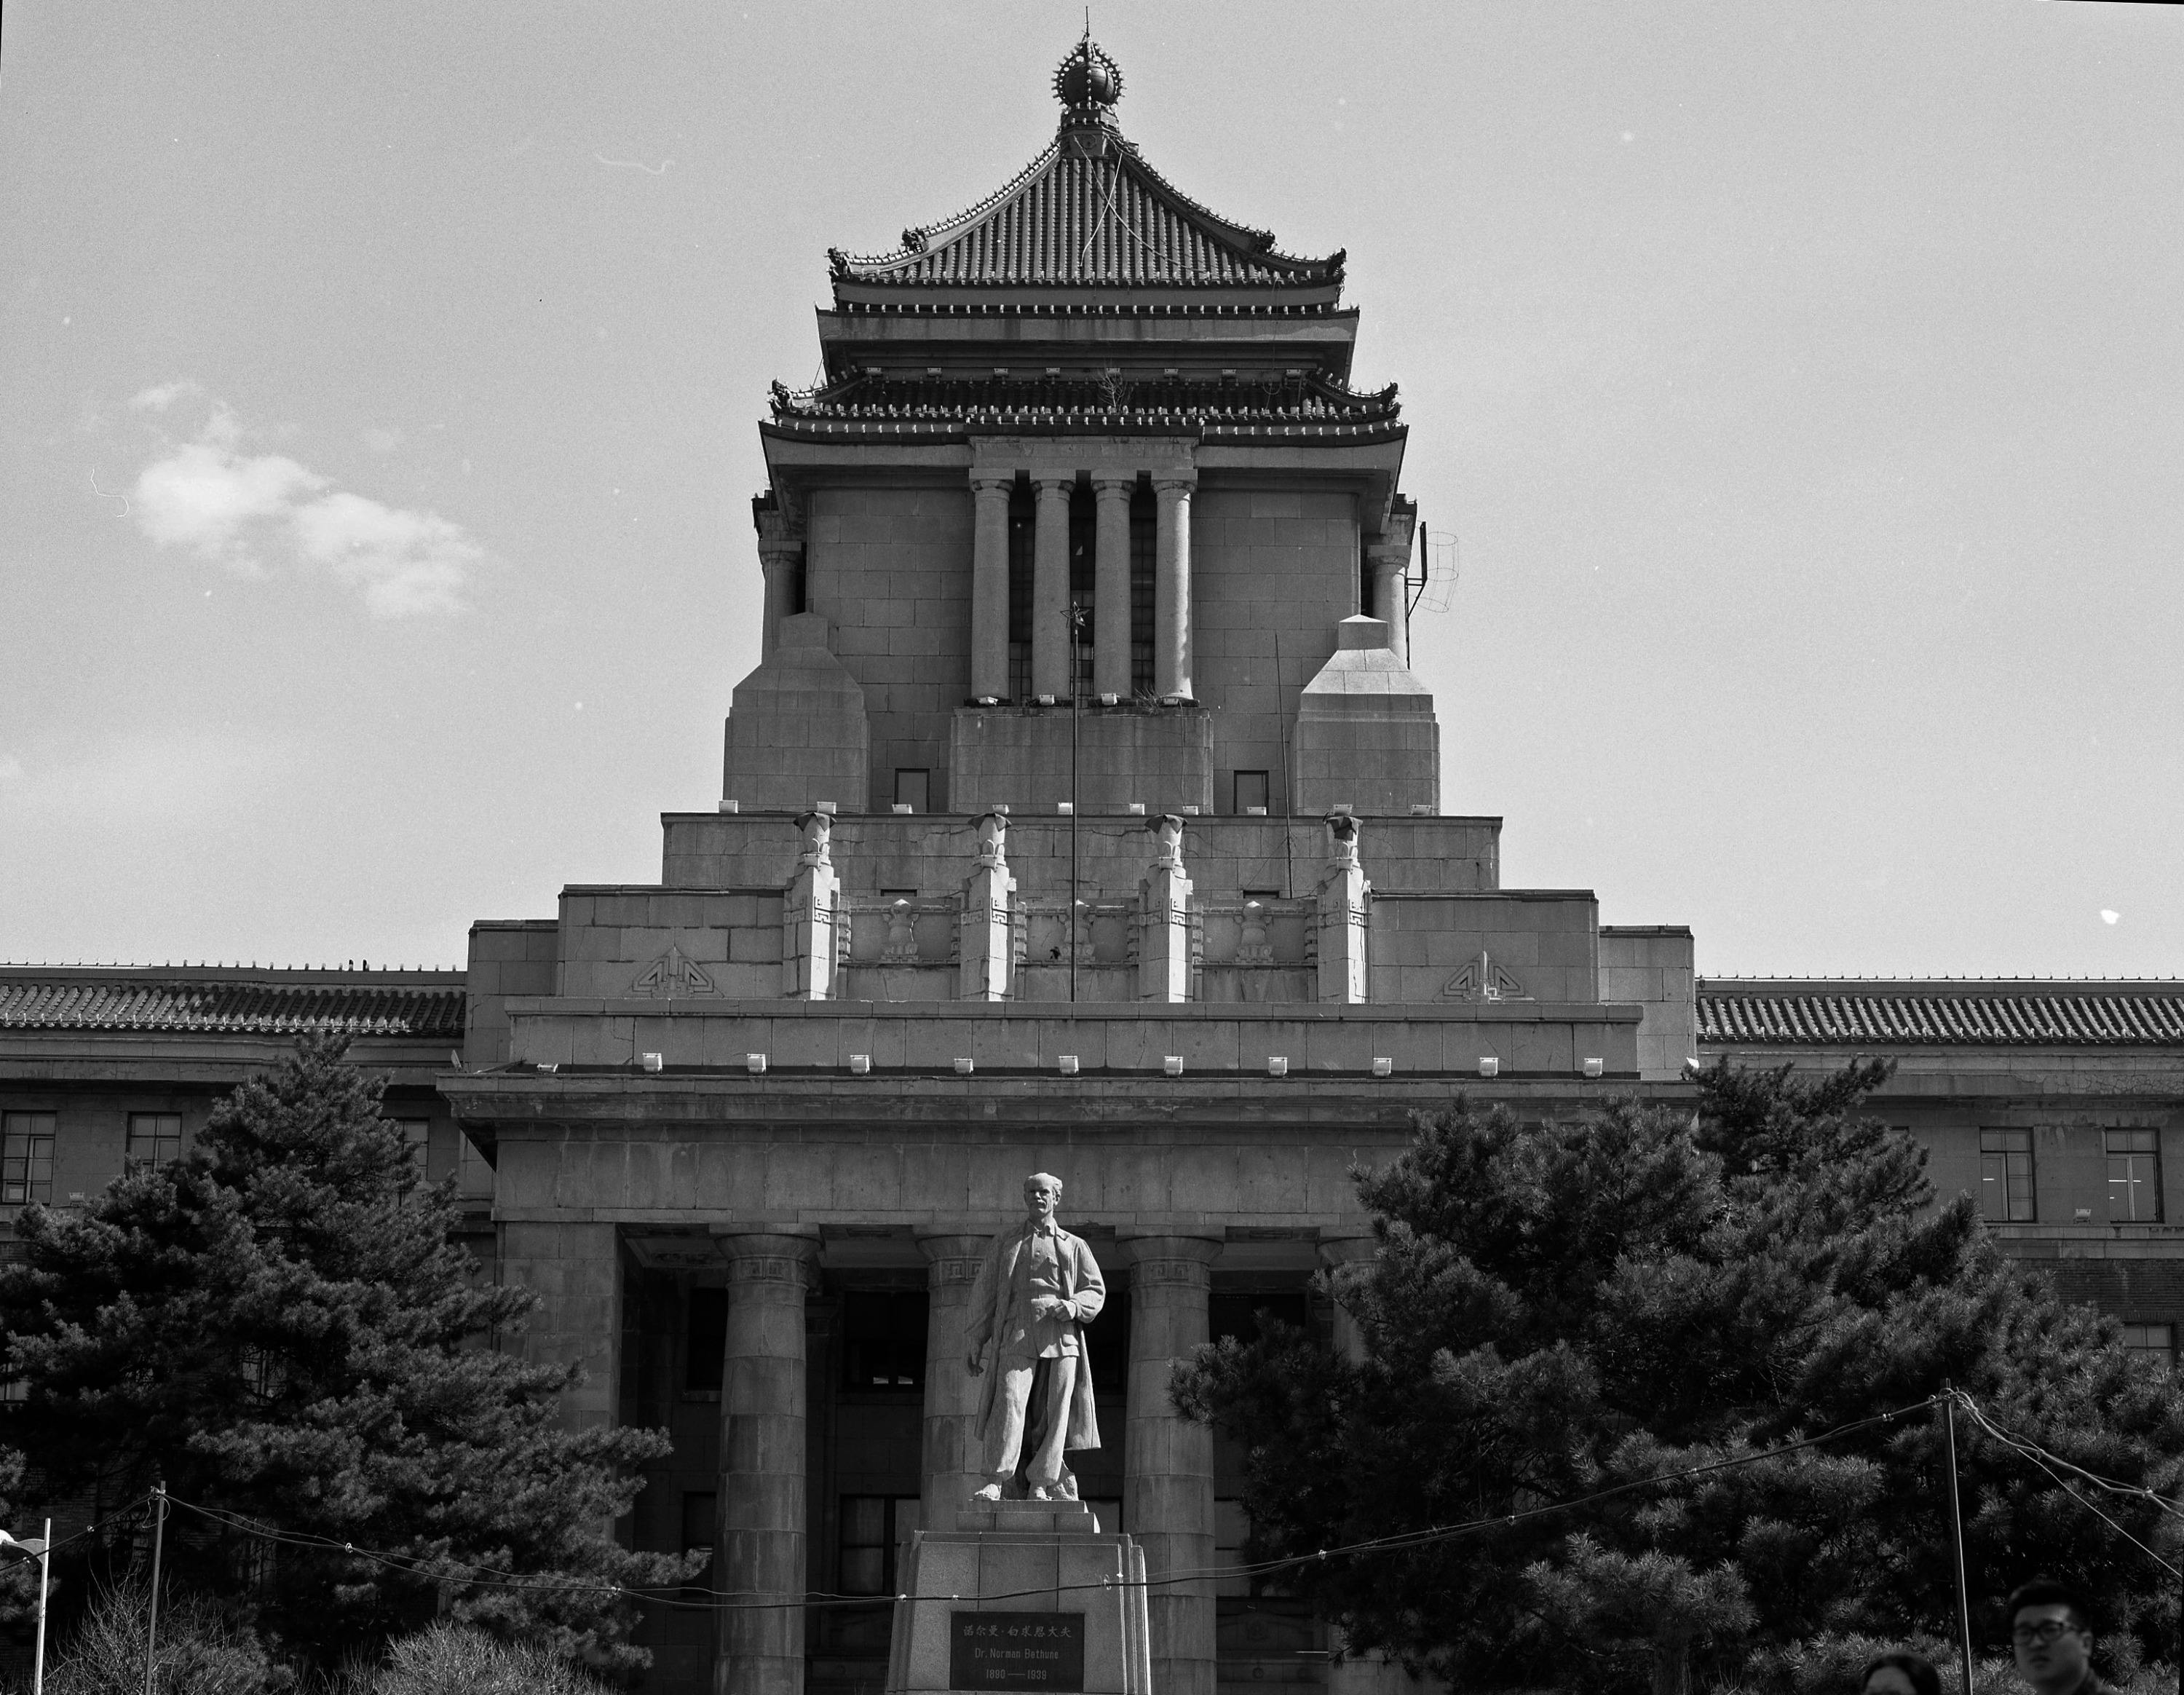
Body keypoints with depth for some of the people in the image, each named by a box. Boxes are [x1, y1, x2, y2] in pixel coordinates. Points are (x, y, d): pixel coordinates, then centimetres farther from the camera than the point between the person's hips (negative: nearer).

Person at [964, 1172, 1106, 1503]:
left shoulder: (1074, 1246, 20)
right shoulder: (1003, 1245, 20)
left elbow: (1096, 1290, 15)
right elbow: (983, 1294, 18)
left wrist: (1073, 1306, -7)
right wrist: (975, 1344, 13)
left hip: (1062, 1337, 1)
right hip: (1017, 1337, -1)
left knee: (1055, 1413, -6)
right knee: (1009, 1403, -18)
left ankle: (1041, 1485, -1)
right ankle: (995, 1483, -23)